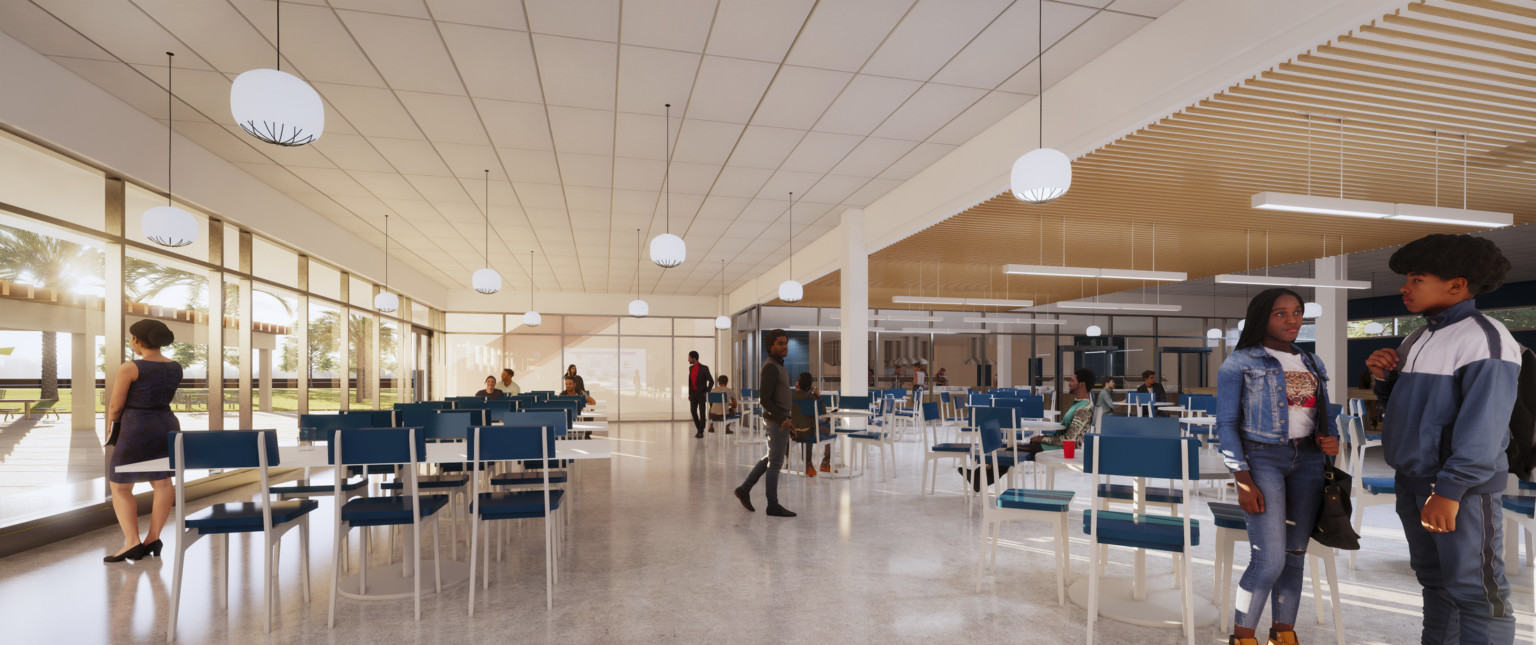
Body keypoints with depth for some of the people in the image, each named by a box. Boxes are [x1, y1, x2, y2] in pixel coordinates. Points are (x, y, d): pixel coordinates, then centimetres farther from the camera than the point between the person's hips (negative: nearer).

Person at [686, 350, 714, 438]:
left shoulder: (704, 368, -12)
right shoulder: (691, 368, 7)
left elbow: (711, 381, -9)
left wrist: (707, 393, -12)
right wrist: (689, 394, 11)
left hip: (701, 393, -5)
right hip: (693, 393, 5)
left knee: (702, 412, -4)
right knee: (693, 411, 0)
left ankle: (701, 432, 4)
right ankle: (699, 429, 16)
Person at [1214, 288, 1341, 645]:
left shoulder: (1312, 363, 13)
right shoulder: (1240, 362, -6)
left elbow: (1324, 414, 22)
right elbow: (1226, 423, -8)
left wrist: (1332, 439, -2)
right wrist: (1243, 481, -14)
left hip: (1308, 460, 6)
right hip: (1262, 458, -6)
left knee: (1295, 553, 10)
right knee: (1269, 559, -10)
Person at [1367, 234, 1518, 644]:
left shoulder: (1484, 338, -12)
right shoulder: (1417, 341, 13)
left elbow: (1484, 422, -19)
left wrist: (1451, 489, -25)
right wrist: (1383, 376, 0)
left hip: (1459, 486, -8)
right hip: (1412, 479, 8)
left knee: (1475, 589, -3)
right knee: (1434, 579, 16)